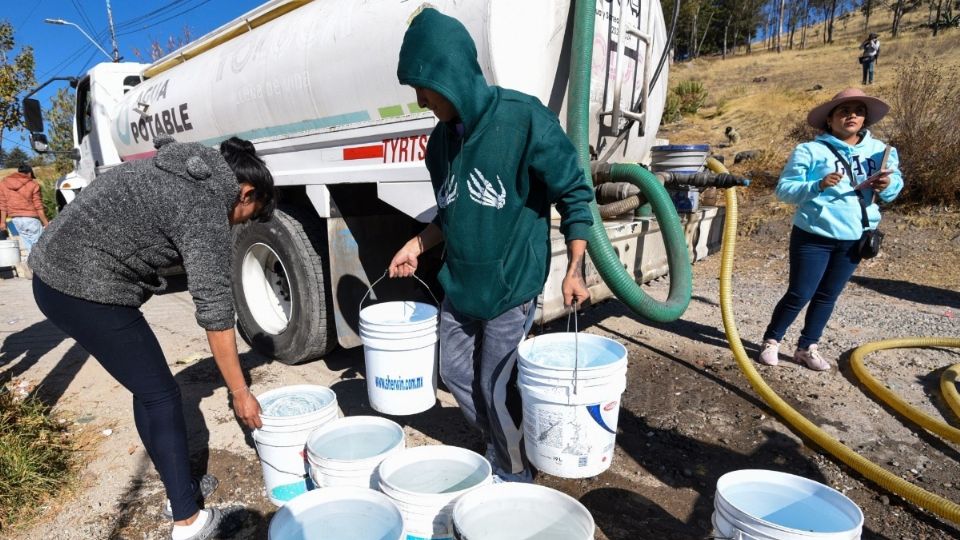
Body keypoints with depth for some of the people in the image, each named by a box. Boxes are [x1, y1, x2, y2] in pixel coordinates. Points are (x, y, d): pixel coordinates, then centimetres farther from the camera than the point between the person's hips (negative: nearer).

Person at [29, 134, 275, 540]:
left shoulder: (178, 171, 12)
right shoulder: (207, 210, -15)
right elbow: (215, 313, -16)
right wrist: (240, 392, -8)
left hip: (54, 272, 9)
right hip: (87, 291, -9)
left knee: (150, 389, 17)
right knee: (162, 397, 2)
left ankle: (180, 488, 31)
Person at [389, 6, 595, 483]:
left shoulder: (524, 119, -16)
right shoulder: (442, 138, 4)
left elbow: (575, 194, -10)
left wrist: (574, 270, -13)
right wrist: (418, 245, 5)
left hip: (511, 285, -7)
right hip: (458, 283, 7)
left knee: (496, 387, 4)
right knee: (455, 372, 16)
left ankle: (515, 476, 31)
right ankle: (499, 449, 41)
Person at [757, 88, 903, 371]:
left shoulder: (879, 150, 5)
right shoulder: (810, 151, -8)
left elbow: (895, 184, 8)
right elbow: (784, 189, -10)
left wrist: (887, 186, -15)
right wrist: (818, 186, -26)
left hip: (854, 239, 5)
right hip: (814, 236, -5)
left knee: (827, 296, 12)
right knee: (799, 295, -1)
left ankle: (807, 348, 25)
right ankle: (771, 341, 18)